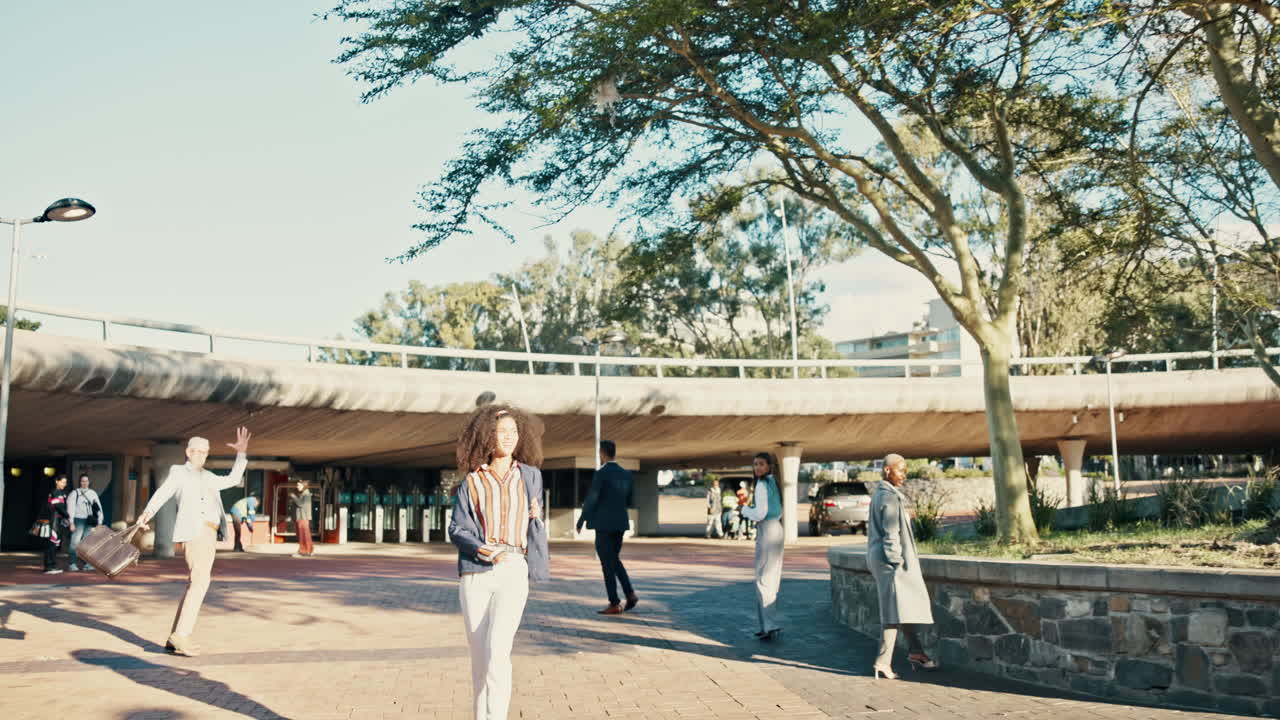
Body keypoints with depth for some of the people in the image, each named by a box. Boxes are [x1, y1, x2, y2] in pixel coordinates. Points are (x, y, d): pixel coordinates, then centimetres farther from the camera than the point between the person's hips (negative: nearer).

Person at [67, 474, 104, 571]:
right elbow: (70, 508, -2)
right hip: (79, 520, -3)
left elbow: (99, 508, 14)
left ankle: (87, 563, 6)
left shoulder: (93, 493, 14)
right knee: (75, 542, -8)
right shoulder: (75, 493, 4)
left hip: (90, 521, 3)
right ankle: (72, 563, -5)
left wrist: (100, 522, 6)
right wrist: (71, 522, -11)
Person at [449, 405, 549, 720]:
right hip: (475, 573, 1)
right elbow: (457, 529, 0)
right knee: (479, 654, 5)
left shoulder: (530, 476, 11)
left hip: (513, 572, -1)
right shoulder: (471, 483, 7)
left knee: (498, 649, -17)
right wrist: (480, 549, -17)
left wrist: (536, 517, -1)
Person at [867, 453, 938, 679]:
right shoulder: (890, 497, -16)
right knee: (895, 610, -6)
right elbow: (891, 533, -19)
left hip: (878, 557, 11)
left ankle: (916, 651, 28)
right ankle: (882, 662, -5)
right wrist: (897, 563, -18)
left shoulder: (879, 495, 15)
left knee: (905, 605, 18)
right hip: (890, 560, -11)